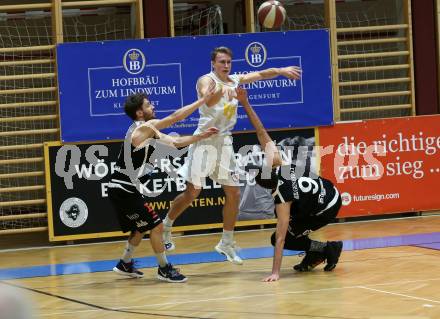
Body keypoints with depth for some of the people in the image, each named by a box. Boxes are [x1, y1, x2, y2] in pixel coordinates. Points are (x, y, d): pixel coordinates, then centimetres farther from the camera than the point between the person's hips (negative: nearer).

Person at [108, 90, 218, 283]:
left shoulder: (150, 132, 15)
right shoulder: (144, 127, -15)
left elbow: (175, 142, 19)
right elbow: (176, 117, -17)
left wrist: (202, 136, 11)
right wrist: (203, 100, -13)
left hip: (123, 190, 10)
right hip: (124, 190, -10)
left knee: (141, 227, 24)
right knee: (156, 226, -6)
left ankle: (125, 265, 35)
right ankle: (164, 269, 4)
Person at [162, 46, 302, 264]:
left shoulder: (235, 80, 11)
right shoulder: (206, 80, -10)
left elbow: (261, 74, 14)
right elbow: (208, 101, -30)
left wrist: (281, 71, -3)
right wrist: (221, 90, -50)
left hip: (224, 142, 7)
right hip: (205, 140, -7)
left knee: (233, 194, 5)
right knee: (192, 192, -10)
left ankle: (226, 244, 15)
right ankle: (165, 226, 11)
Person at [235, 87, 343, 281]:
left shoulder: (281, 198, -29)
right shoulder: (275, 163, -15)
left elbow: (281, 239, -31)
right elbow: (262, 133, -15)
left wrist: (275, 272, -32)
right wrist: (245, 103, -23)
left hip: (326, 211, -8)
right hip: (330, 192, 8)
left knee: (277, 238, 0)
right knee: (284, 217, 24)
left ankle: (328, 249, 1)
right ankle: (314, 255, 20)